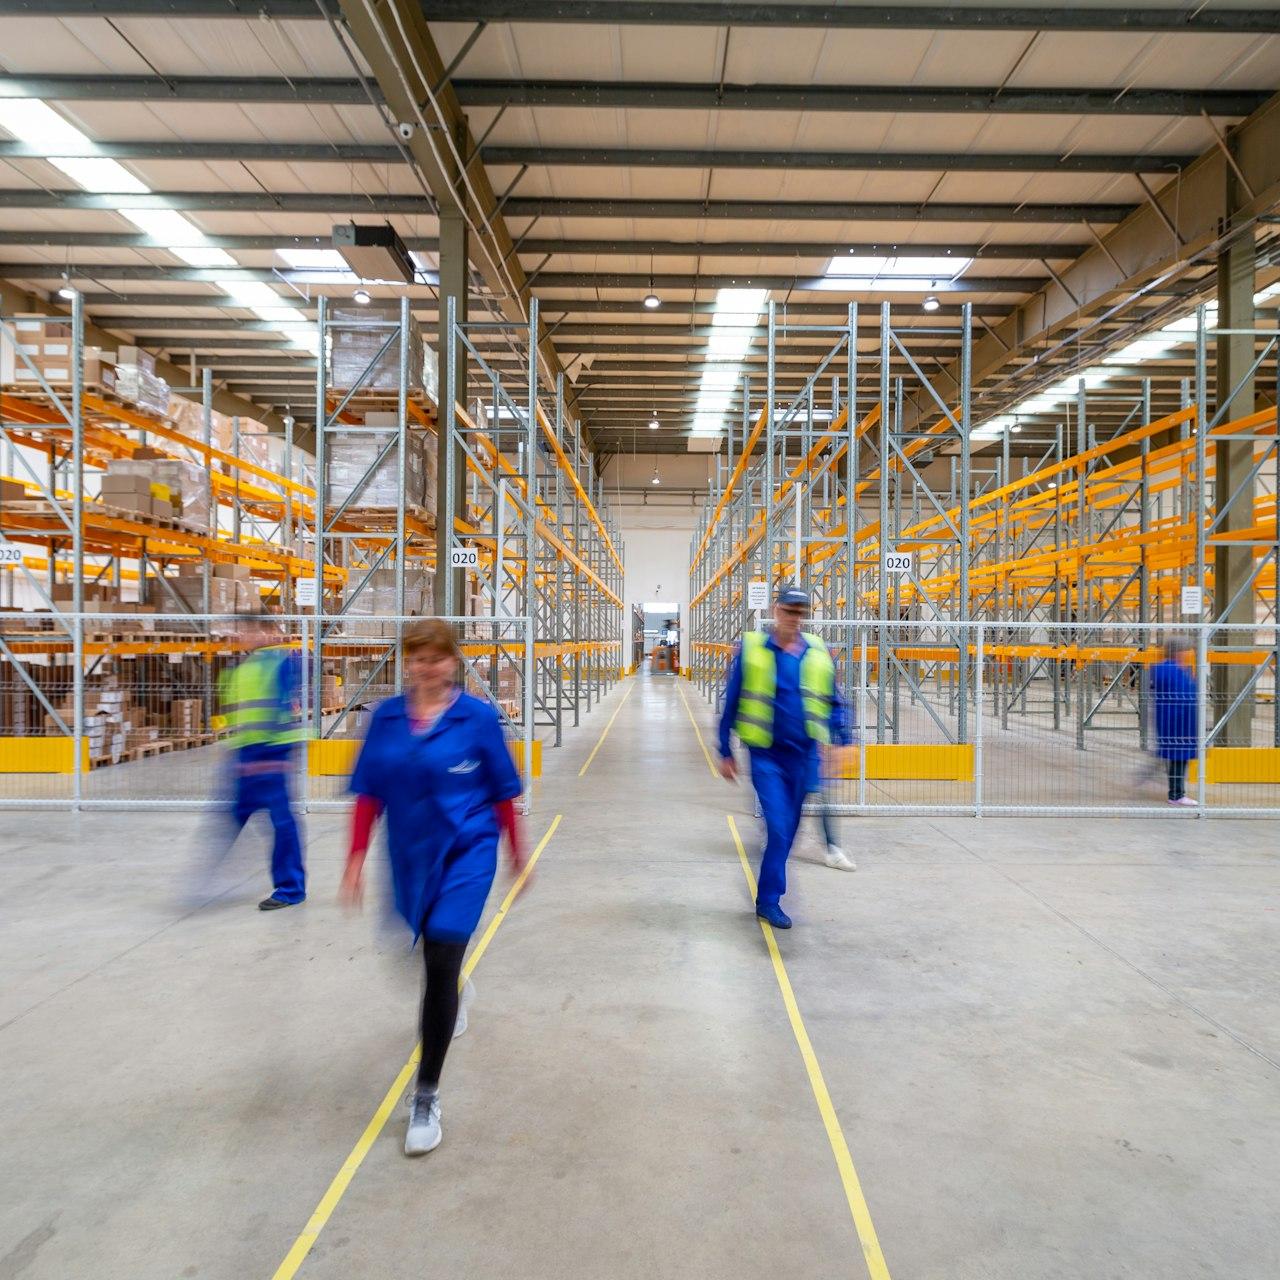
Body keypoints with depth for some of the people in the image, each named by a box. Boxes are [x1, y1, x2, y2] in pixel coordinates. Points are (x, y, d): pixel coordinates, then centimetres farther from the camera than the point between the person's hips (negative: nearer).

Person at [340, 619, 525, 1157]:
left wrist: (517, 853, 5)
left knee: (440, 963, -10)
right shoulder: (386, 717, -2)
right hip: (410, 855, 4)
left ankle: (427, 1096, 7)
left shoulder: (478, 717, -11)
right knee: (433, 953, 24)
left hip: (467, 852, -4)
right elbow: (369, 795, 2)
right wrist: (356, 859, -3)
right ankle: (454, 996, 62)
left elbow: (502, 792, -3)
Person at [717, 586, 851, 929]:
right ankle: (769, 900, 5)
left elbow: (833, 702, 13)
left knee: (788, 829, 12)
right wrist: (726, 754, 3)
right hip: (766, 755, -4)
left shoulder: (818, 653, 4)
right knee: (779, 827, -11)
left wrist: (842, 741, 2)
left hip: (804, 755, 4)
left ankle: (768, 896, 29)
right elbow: (731, 704, 1)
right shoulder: (750, 650, -5)